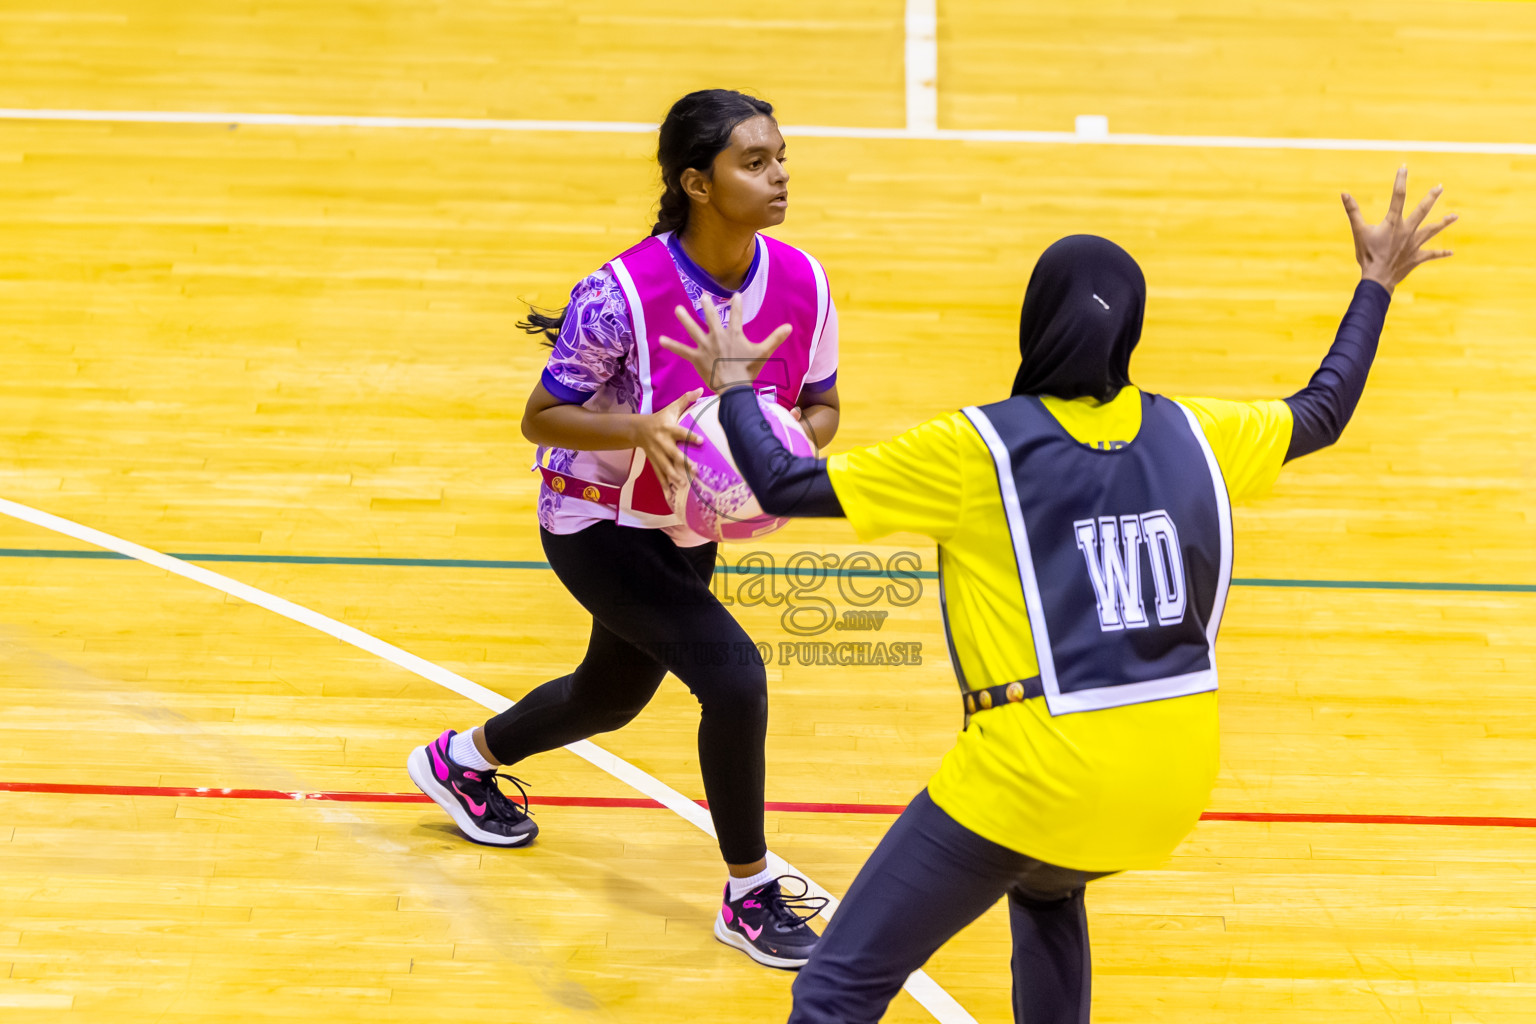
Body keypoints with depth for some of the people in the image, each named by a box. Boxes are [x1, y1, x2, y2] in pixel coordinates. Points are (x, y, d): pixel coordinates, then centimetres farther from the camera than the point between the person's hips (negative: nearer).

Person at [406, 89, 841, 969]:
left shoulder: (801, 283, -14)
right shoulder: (624, 293, -29)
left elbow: (821, 405, 0)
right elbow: (541, 417, -19)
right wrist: (643, 427, -37)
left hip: (688, 530, 7)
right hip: (599, 526, -7)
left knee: (611, 698, 25)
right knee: (734, 674, -21)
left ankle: (462, 762, 55)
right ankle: (750, 897, -2)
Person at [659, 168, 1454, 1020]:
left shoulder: (978, 449, -6)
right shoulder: (1194, 435, 7)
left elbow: (786, 485, -3)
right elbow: (1323, 411, 26)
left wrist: (731, 383, 15)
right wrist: (1376, 284, 40)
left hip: (1035, 780, -6)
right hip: (1174, 781, 6)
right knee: (1047, 892, 39)